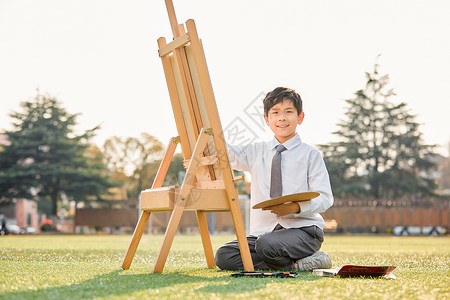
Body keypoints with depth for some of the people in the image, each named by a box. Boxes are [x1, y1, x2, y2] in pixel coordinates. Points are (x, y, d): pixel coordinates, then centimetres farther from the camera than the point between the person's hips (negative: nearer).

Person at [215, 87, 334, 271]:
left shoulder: (310, 154, 3)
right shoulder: (257, 152, 14)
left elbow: (325, 199, -4)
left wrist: (296, 207, -21)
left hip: (302, 229, -5)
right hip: (263, 229, 5)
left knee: (267, 244, -36)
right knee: (223, 256, -18)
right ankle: (294, 265, -14)